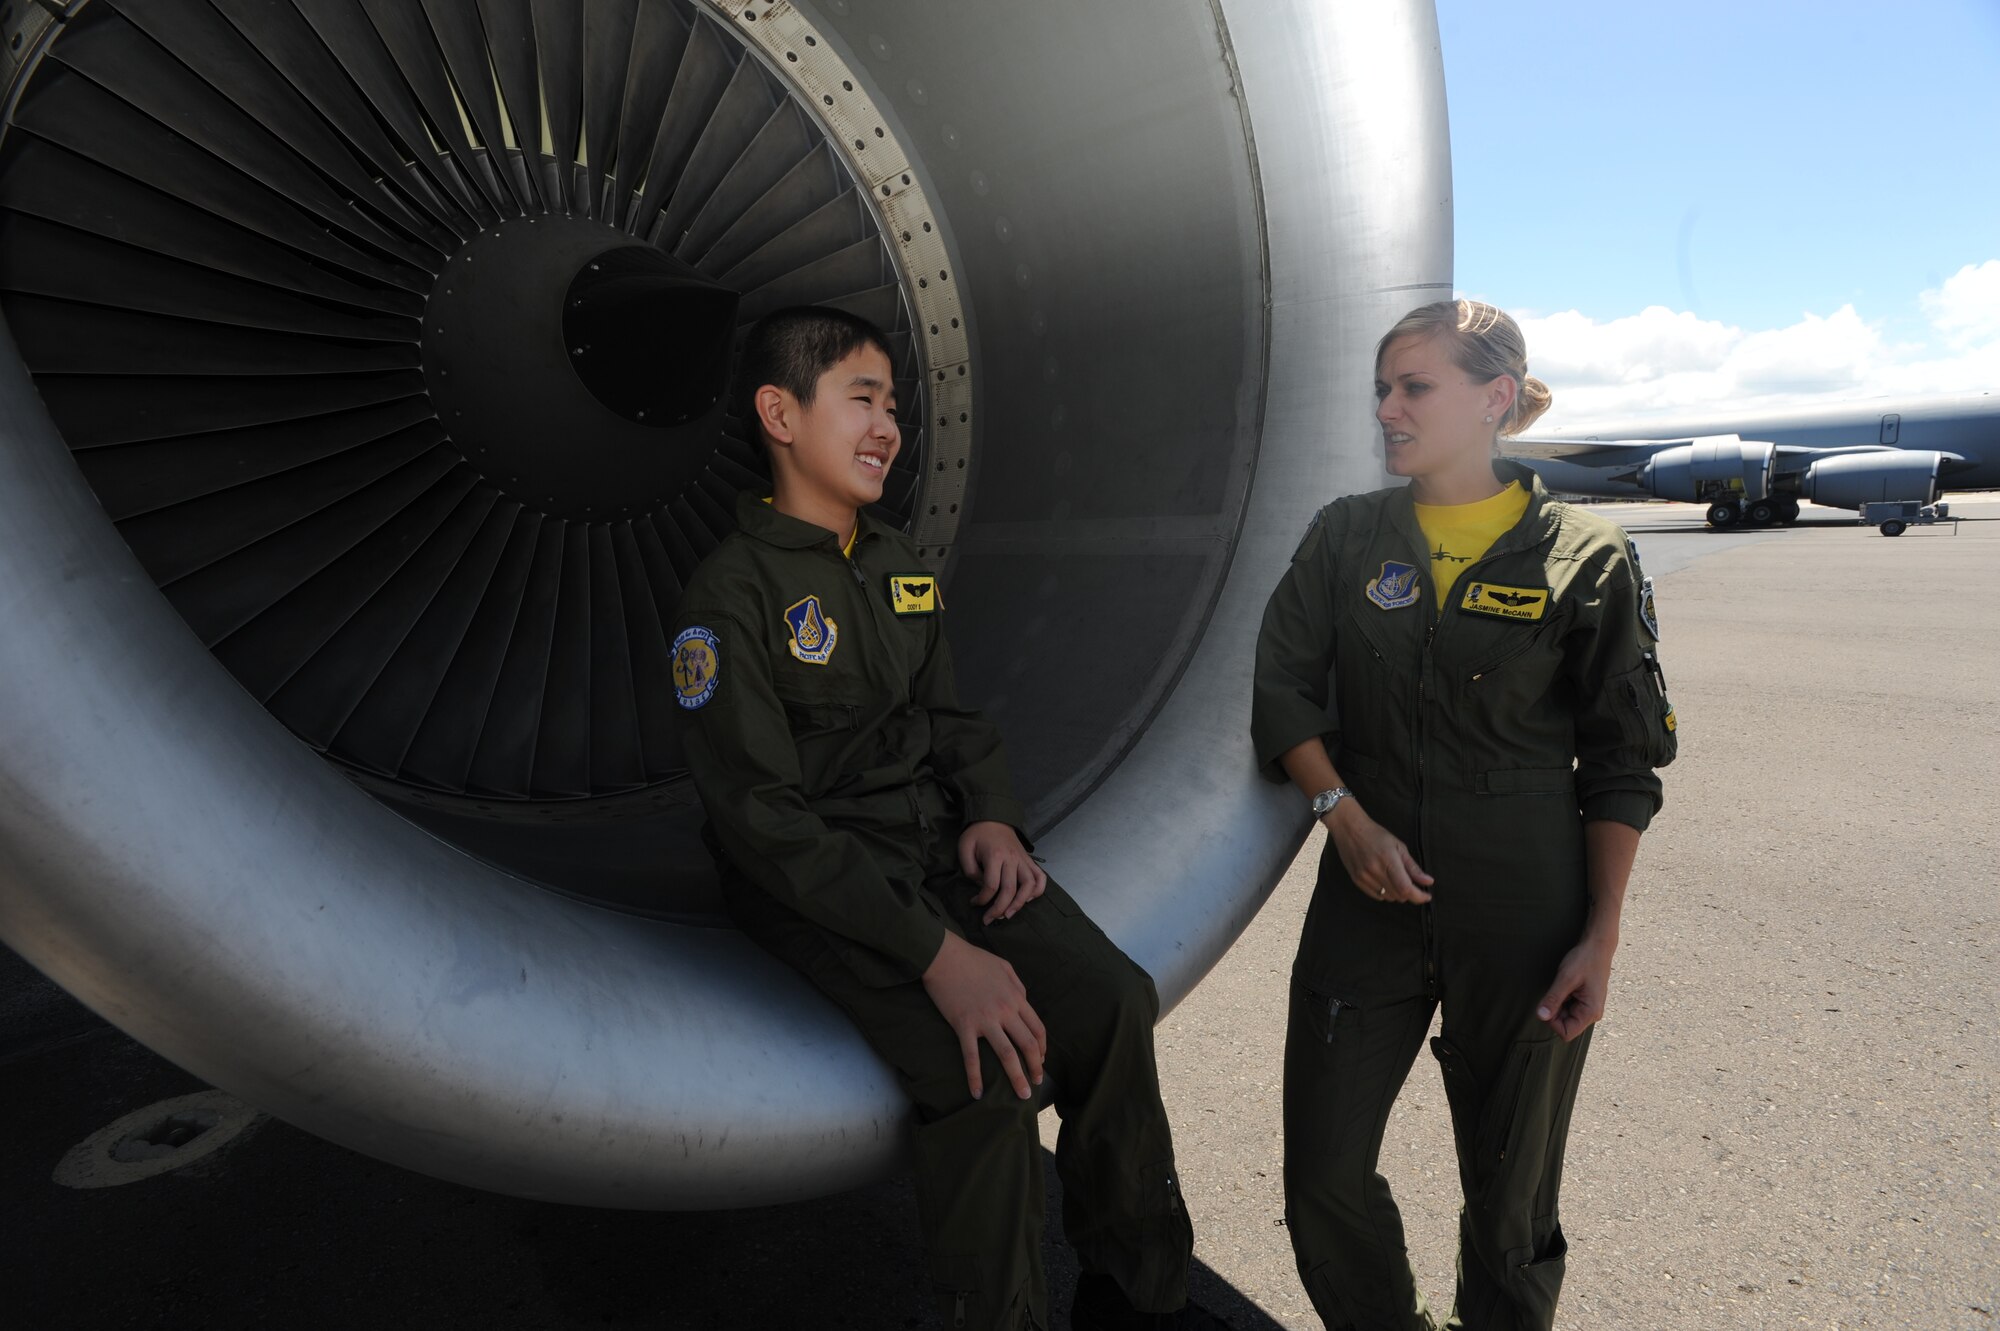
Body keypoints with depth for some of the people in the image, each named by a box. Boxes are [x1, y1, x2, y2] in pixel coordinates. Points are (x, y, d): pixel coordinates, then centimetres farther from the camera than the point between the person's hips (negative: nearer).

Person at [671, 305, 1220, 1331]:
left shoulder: (901, 567, 11)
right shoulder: (730, 594, -13)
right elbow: (765, 819, -19)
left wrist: (992, 817, -5)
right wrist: (935, 952, -24)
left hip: (938, 845, 6)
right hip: (814, 887, -6)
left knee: (1115, 1000, -11)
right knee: (985, 1073, -25)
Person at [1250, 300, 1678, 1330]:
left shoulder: (1585, 558, -3)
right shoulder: (1346, 534, 5)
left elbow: (1622, 763, -1)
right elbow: (1283, 686, 3)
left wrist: (1602, 936, -4)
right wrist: (1344, 814, -11)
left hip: (1524, 914, -2)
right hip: (1369, 890, 3)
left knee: (1510, 1191, 11)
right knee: (1322, 1176, 6)